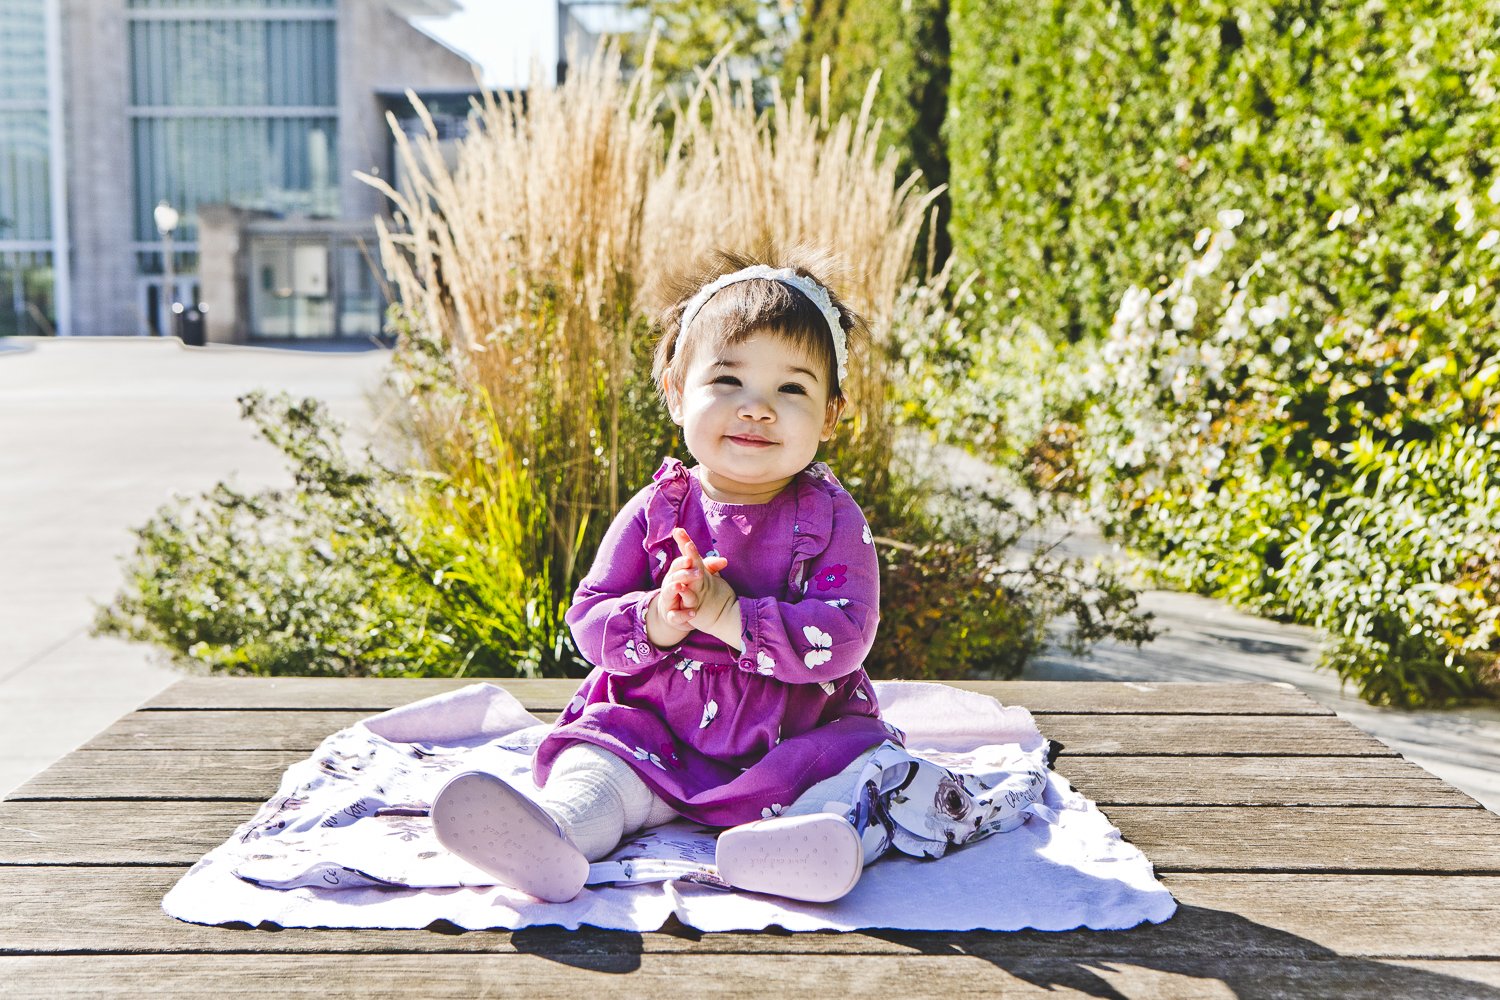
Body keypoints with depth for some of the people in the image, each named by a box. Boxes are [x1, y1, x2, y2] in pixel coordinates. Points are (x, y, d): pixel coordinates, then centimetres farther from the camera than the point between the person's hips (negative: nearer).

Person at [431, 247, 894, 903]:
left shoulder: (832, 518, -5)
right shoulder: (655, 512, 0)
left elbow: (843, 637, -17)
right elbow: (589, 619, -3)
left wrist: (728, 614, -27)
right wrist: (658, 621, -25)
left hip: (796, 743, -1)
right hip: (658, 738, 1)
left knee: (871, 760, -25)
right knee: (594, 764, -23)